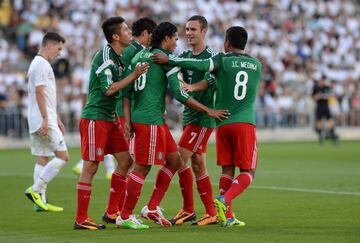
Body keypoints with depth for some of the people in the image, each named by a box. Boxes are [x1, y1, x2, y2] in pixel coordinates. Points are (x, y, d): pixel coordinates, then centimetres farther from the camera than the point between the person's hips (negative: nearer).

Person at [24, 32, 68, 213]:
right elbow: (39, 92, -20)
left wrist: (57, 119, 27)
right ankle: (36, 189, -11)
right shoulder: (42, 65, -11)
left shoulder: (37, 64, 22)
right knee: (62, 156, -9)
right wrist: (46, 119, -23)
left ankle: (40, 201, 7)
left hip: (37, 122, 10)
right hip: (43, 121, -10)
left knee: (43, 159, 9)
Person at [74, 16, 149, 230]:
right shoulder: (104, 57, -15)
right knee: (91, 168, -8)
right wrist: (134, 75, -22)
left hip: (110, 119, 9)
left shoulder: (118, 58, 13)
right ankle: (81, 219, -4)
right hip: (94, 118, -9)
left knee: (126, 161, 9)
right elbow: (108, 89, -22)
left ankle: (112, 211, 17)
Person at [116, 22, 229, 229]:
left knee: (174, 160, 13)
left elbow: (127, 91, 12)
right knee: (142, 168, -4)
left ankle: (152, 208, 12)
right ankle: (125, 216, 0)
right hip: (150, 120, -9)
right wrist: (208, 111, -4)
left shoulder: (139, 56, 17)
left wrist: (128, 121, 9)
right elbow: (179, 94, -11)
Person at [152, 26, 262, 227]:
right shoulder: (256, 65, 11)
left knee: (227, 170, 9)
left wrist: (169, 59, -15)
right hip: (246, 122, 0)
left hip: (223, 123, 0)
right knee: (248, 172, 3)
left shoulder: (223, 60, -1)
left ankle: (227, 215, 4)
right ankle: (224, 201, -20)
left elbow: (201, 65, -20)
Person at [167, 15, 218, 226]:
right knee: (198, 166, 8)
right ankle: (211, 213, 12)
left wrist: (189, 88, -39)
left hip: (202, 117, -8)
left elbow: (208, 83, -22)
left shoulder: (210, 56, -11)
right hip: (190, 116, 8)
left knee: (179, 159, -12)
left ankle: (188, 209, -4)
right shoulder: (185, 56, 13)